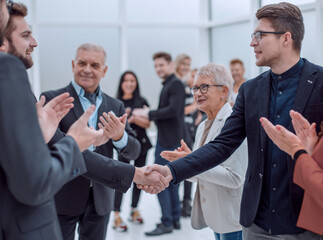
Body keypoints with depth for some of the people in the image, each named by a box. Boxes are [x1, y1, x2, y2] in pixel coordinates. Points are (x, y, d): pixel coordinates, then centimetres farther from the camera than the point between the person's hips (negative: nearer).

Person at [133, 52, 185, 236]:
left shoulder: (175, 84, -13)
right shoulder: (167, 85, 16)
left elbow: (173, 110, -24)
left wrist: (149, 114, -18)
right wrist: (149, 114, 6)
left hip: (170, 140, -10)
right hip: (166, 139, 10)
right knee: (171, 181, 15)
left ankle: (167, 223, -1)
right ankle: (175, 219, 23)